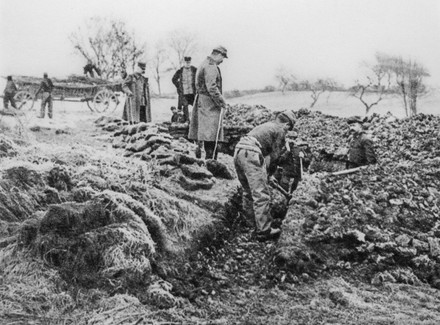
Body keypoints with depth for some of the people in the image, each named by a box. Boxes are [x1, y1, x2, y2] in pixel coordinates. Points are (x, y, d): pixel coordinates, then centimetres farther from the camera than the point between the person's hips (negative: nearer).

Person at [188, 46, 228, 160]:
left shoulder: (204, 64, 18)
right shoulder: (211, 66, -14)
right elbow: (211, 87, -23)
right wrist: (221, 101, -15)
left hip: (202, 102, 10)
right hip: (209, 104, -10)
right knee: (211, 134, -9)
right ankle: (210, 159, -9)